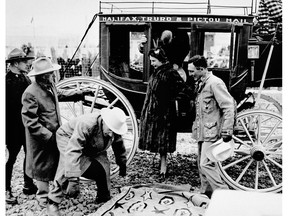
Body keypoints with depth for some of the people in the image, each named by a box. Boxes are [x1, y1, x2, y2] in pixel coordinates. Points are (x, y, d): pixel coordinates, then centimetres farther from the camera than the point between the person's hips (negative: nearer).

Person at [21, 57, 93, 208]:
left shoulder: (50, 86, 1)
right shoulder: (30, 93, -24)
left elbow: (61, 94, 22)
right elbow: (30, 122, -23)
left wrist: (81, 93, 18)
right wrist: (49, 136, -24)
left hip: (55, 134, 8)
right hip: (42, 139, -8)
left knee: (59, 164, 20)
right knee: (44, 167, 9)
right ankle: (43, 197, 30)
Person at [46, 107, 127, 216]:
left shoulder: (114, 130, -21)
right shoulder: (86, 125, -43)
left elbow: (119, 146, 0)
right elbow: (73, 151, -49)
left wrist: (122, 165, 10)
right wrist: (73, 178, -53)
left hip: (92, 148, 6)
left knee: (102, 168, -9)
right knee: (68, 166, -29)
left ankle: (103, 196, 15)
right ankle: (53, 203, -18)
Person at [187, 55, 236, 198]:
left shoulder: (215, 83, -15)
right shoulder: (199, 84, 13)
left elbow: (229, 107, -18)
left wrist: (227, 131, -21)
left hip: (212, 132, -9)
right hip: (202, 131, 9)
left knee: (206, 164, -12)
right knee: (201, 164, 14)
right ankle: (206, 192, 27)